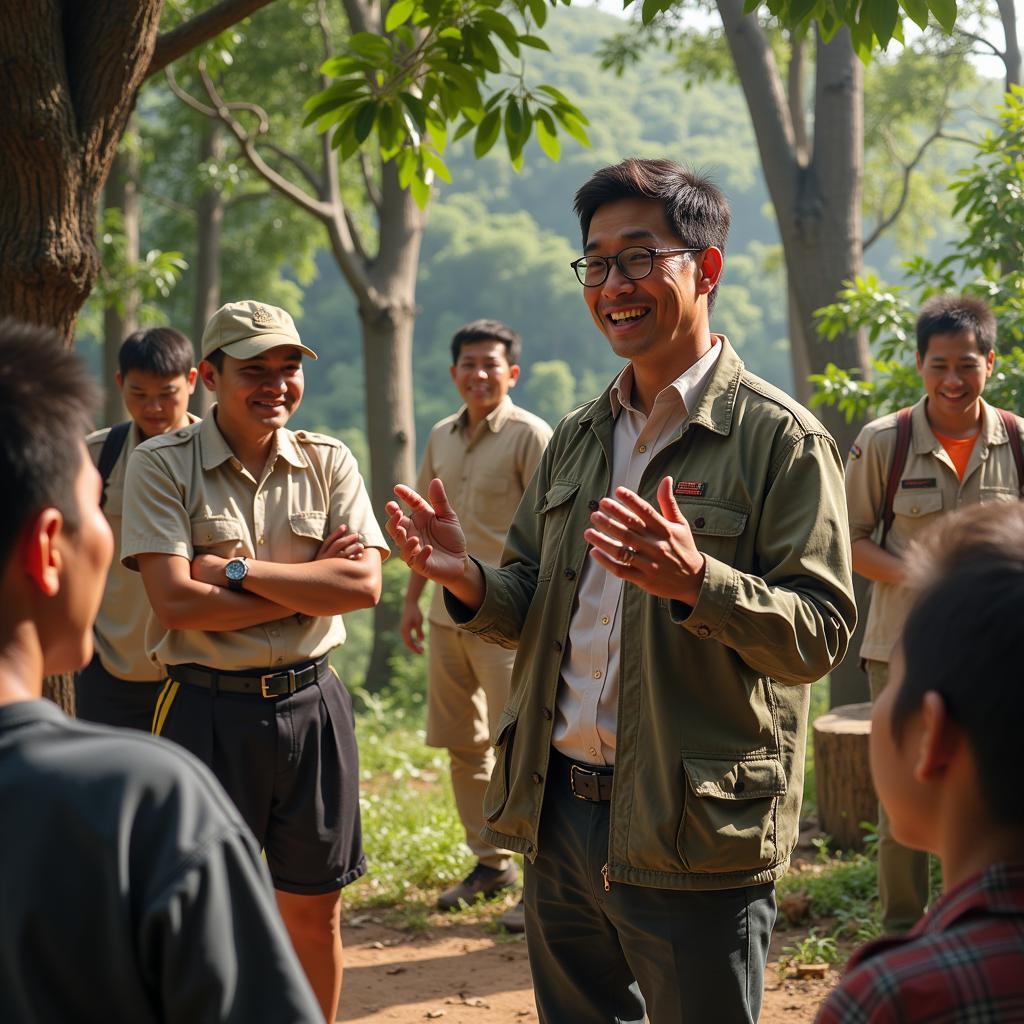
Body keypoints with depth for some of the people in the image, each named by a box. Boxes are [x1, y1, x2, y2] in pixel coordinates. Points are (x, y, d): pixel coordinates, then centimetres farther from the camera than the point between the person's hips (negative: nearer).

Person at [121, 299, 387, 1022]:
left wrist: (237, 569, -14)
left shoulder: (329, 462, 5)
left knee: (315, 909, 13)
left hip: (312, 704, 3)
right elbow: (176, 601, -16)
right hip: (208, 710, -3)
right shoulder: (162, 464, -5)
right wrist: (310, 583, -11)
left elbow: (365, 584, -8)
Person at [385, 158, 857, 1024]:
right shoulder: (577, 439, 13)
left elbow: (820, 635, -14)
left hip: (692, 838, -6)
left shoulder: (780, 438, -8)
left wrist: (697, 582, -30)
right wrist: (469, 580, -4)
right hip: (558, 816, 7)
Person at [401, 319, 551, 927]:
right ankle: (491, 863, 28)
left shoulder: (530, 436, -9)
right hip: (449, 614, 7)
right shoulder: (442, 437, 12)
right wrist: (413, 598, 20)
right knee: (463, 745, 14)